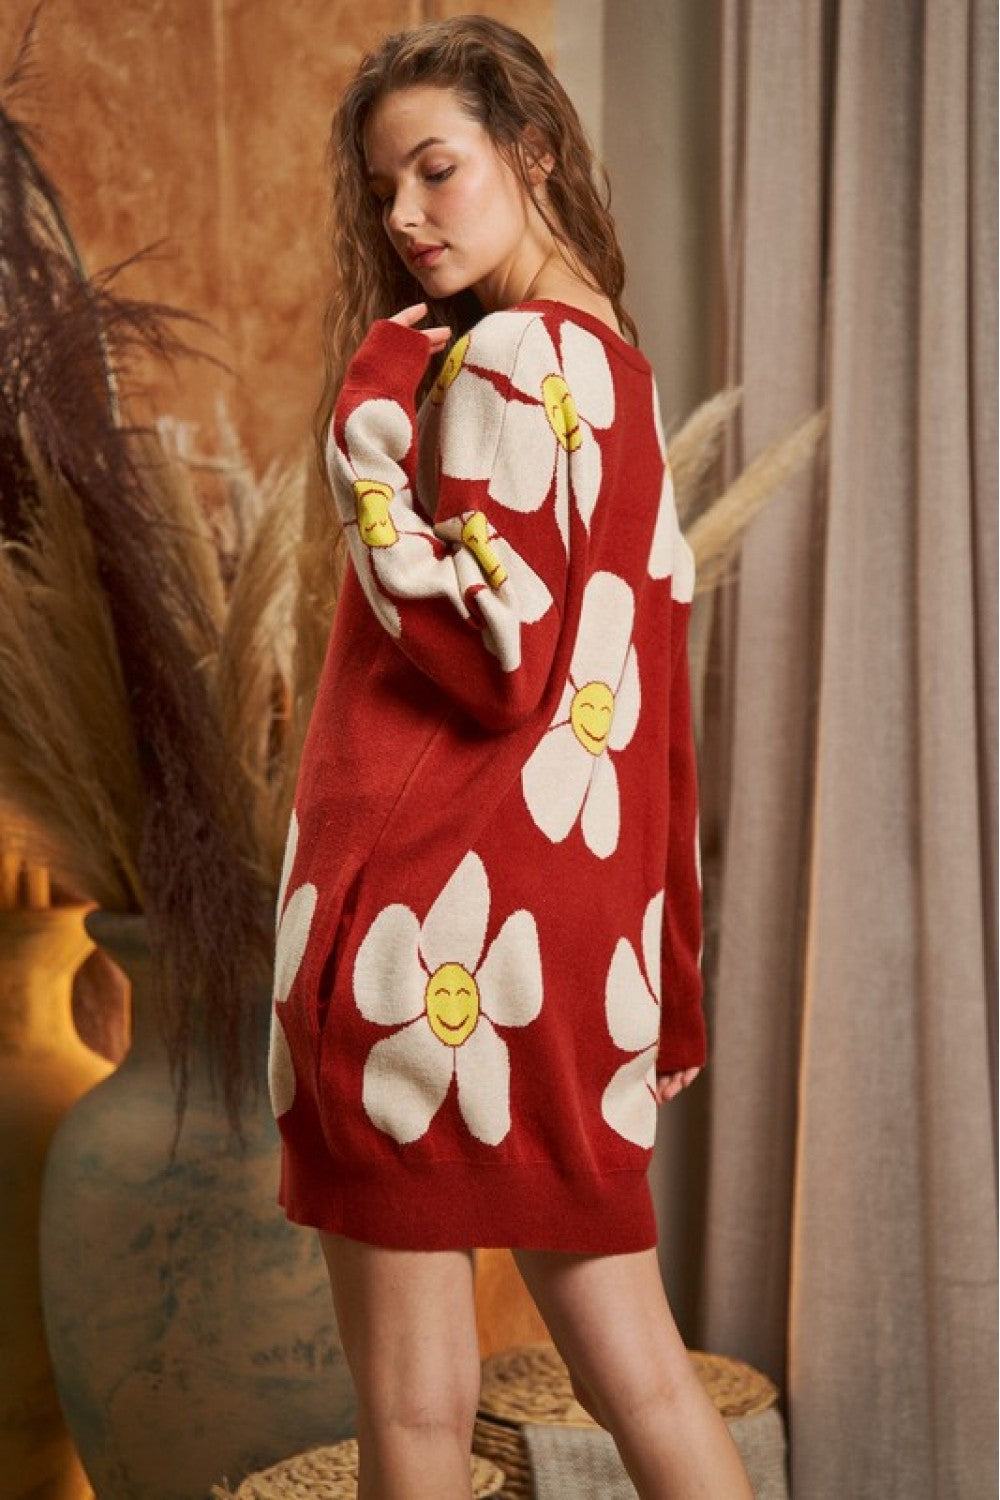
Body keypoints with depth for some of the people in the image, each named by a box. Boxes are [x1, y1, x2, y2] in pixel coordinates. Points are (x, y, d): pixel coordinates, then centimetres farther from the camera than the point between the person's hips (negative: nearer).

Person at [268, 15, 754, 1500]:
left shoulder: (507, 360, -11)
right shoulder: (614, 360, 16)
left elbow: (500, 659, -19)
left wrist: (368, 437, -13)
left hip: (437, 923, -9)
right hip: (588, 929, 9)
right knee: (637, 1370, 16)